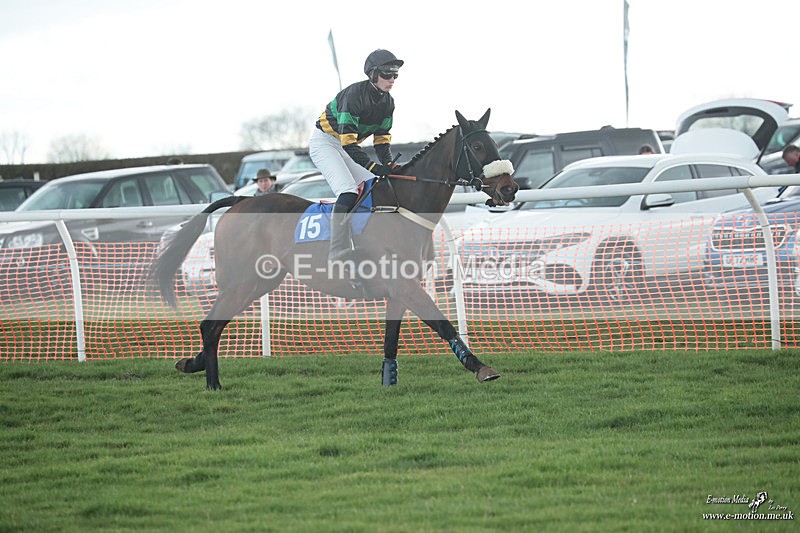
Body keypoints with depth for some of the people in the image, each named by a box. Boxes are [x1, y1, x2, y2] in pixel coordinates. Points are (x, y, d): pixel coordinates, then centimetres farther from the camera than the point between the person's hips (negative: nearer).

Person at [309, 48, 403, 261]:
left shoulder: (388, 102, -2)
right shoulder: (355, 94, -28)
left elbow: (382, 140, 3)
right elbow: (348, 142, -32)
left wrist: (388, 165, -16)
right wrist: (373, 166, -39)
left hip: (349, 147, 9)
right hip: (324, 143, -9)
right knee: (348, 193, -27)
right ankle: (338, 254, -32)